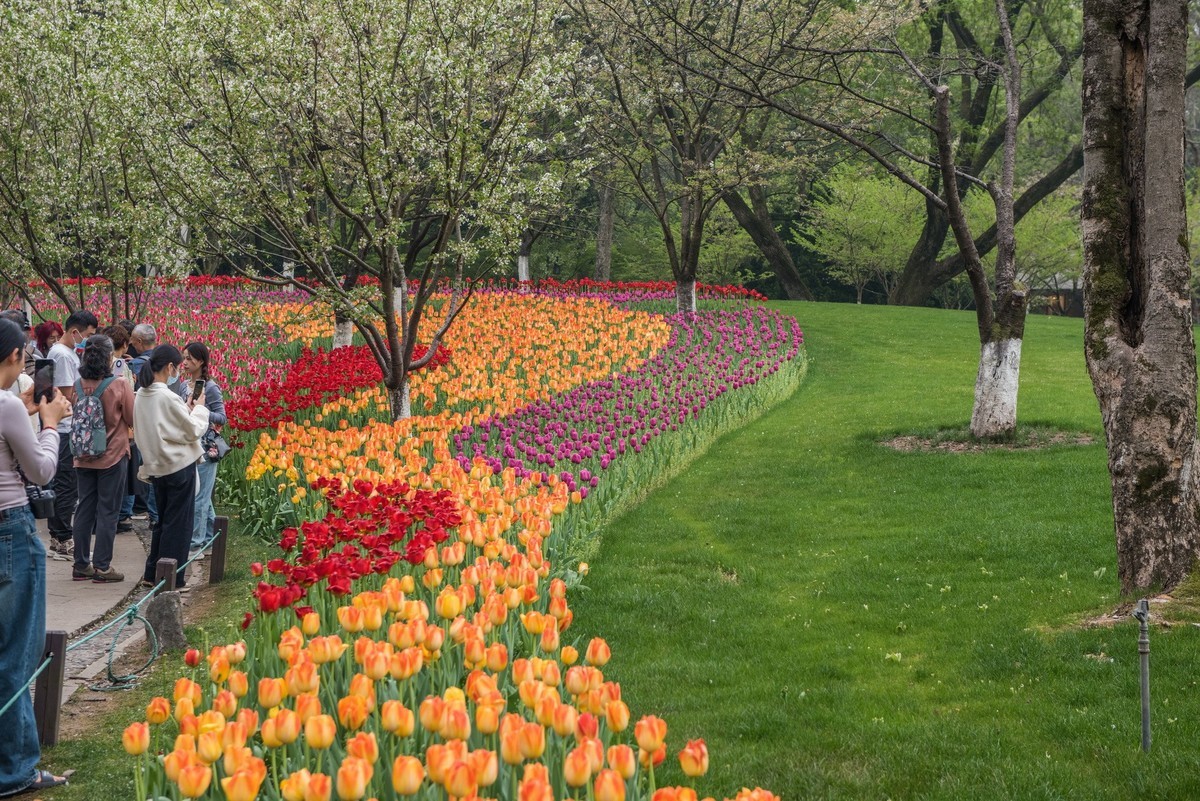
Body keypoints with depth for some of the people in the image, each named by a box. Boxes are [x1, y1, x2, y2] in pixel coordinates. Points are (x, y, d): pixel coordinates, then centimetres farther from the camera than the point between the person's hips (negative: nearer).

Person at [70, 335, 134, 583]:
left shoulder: (78, 385, -3)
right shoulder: (120, 385, -15)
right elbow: (132, 419, -7)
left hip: (83, 457, 4)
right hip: (112, 456, -4)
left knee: (84, 510, 11)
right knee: (107, 511, 3)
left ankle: (81, 565, 16)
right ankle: (102, 567, 4)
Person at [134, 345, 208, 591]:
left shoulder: (142, 395, 3)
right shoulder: (168, 397, -20)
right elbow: (194, 431, -12)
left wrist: (186, 409, 12)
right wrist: (199, 408, 4)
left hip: (157, 466, 8)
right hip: (179, 466, -8)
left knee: (163, 520, 20)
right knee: (179, 524, 2)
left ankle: (153, 573, 25)